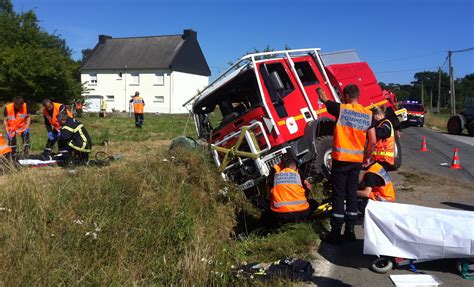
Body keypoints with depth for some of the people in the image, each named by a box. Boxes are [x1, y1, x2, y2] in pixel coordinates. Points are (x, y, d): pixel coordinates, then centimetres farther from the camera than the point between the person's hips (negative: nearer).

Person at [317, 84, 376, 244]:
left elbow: (324, 98, 8)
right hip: (357, 160, 4)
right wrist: (367, 157, 15)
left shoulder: (341, 109, -8)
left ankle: (336, 233, 3)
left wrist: (319, 89, 29)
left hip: (340, 159, -4)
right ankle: (350, 231, 18)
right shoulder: (368, 114, 2)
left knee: (339, 196, 0)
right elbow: (372, 141, 1)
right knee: (352, 194, 12)